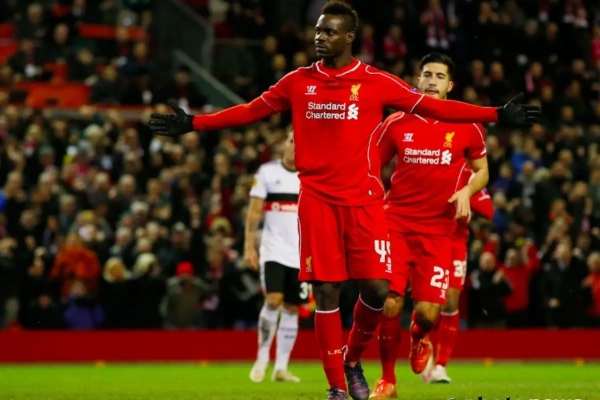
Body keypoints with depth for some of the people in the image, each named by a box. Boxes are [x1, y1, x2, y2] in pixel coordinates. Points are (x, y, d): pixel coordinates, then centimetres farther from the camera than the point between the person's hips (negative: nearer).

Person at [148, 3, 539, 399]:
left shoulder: (377, 82, 1)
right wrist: (192, 123, 11)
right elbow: (250, 111, 15)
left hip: (363, 199, -1)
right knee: (326, 291, -2)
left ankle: (354, 360, 20)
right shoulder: (298, 82, 8)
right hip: (317, 199, 1)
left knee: (376, 288, -8)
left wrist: (498, 115, -6)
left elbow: (432, 107, 0)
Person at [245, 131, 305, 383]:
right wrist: (249, 246, -7)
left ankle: (281, 368, 9)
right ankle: (262, 359, -4)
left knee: (292, 308, 4)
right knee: (274, 300, -18)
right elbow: (254, 211, 0)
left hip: (302, 254, 3)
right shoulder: (267, 172, 0)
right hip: (274, 249, -3)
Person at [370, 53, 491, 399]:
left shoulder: (467, 127, 1)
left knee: (428, 311, -8)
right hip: (396, 223, 0)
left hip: (438, 230, 0)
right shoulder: (396, 124, 2)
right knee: (390, 304, -8)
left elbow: (481, 171, 12)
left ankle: (420, 338, 31)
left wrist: (466, 191, -9)